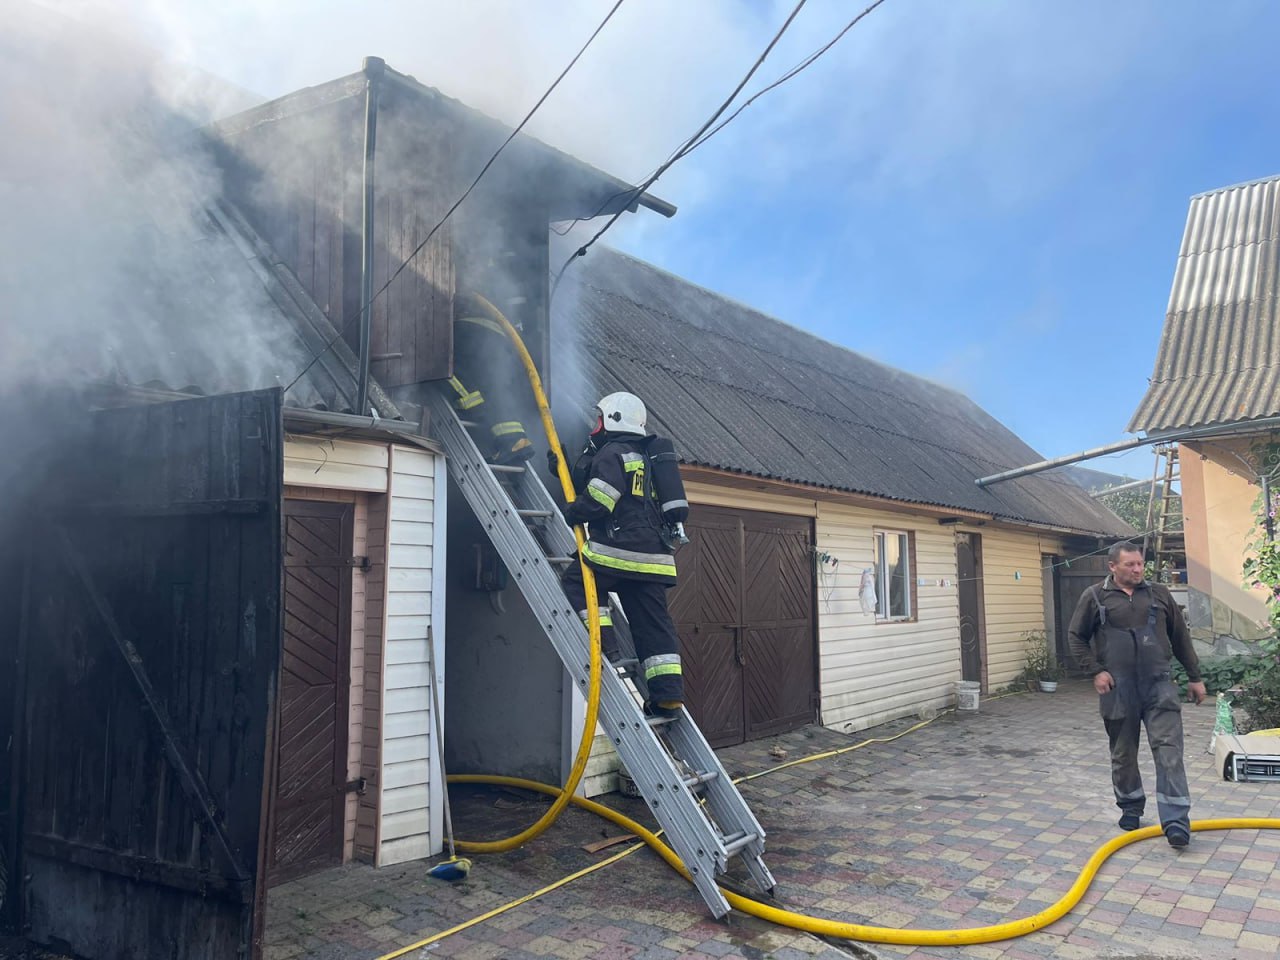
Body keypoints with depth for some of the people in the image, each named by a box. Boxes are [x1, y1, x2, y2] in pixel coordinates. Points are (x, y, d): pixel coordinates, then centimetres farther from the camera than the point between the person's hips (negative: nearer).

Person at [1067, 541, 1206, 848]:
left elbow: (1181, 637, 15)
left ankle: (1176, 822, -6)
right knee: (1123, 754, 11)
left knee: (1169, 750, -8)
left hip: (1159, 685, 1)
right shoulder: (1095, 597, 0)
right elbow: (1076, 636, 5)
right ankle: (1130, 808, 28)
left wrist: (1194, 677, 15)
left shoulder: (1159, 594, 8)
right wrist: (1095, 670, -6)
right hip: (1118, 690, -1)